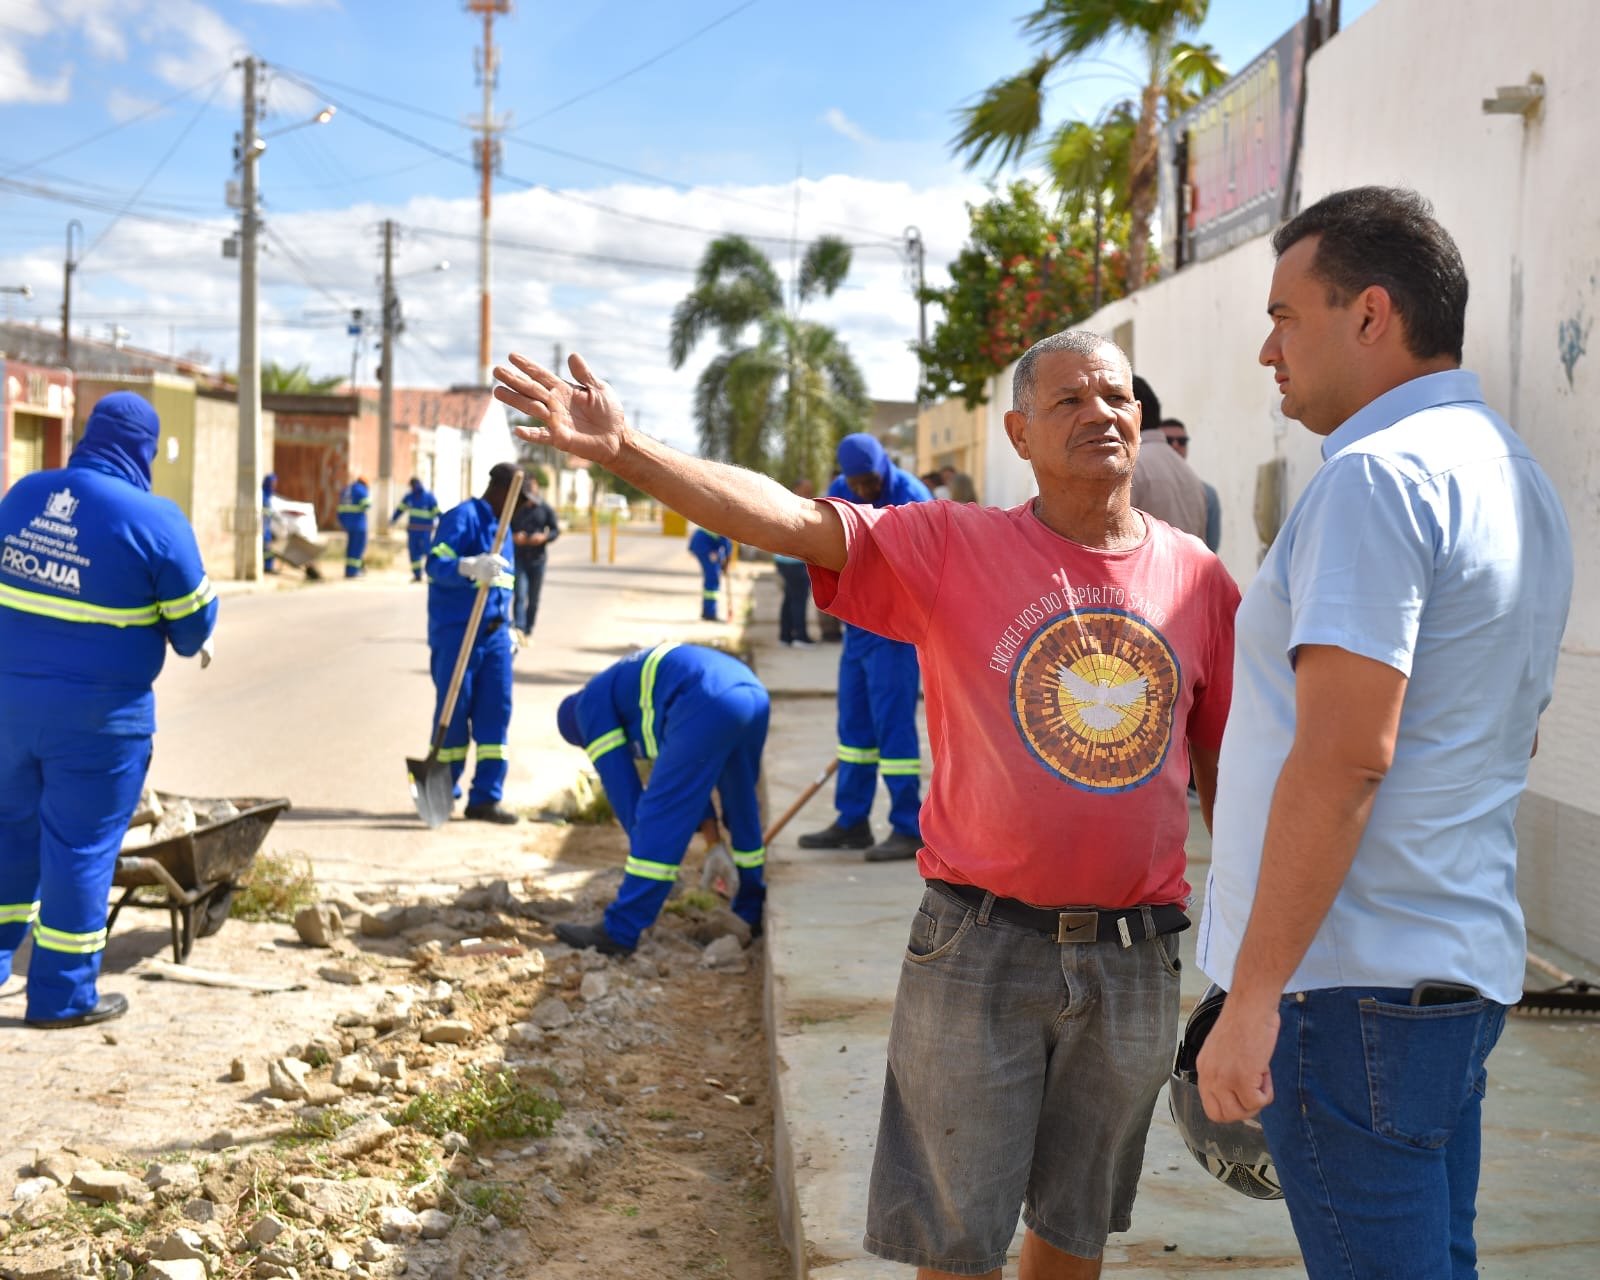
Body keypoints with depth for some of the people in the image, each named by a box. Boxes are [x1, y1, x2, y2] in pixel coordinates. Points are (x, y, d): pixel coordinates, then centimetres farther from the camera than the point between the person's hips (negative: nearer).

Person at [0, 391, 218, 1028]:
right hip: (98, 712, -5)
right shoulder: (153, 520, -14)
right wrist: (189, 642, 16)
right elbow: (194, 621, -6)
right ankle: (62, 994, 13)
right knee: (80, 844, 5)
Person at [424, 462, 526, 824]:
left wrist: (508, 628, 23)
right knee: (453, 712, -1)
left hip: (495, 634, 8)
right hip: (456, 632, -8)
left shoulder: (500, 526, 18)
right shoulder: (463, 517, -8)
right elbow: (436, 563, -22)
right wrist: (470, 567, -41)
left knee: (496, 712, 2)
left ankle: (486, 797, 6)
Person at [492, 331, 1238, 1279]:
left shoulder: (1198, 576, 2)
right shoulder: (954, 546, -6)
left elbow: (1223, 766, 10)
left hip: (1135, 959, 3)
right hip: (980, 949, -2)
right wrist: (623, 448, -32)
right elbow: (790, 520, -18)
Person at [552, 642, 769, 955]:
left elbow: (619, 782, 10)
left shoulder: (591, 704, 16)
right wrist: (712, 834, 34)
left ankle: (620, 931, 2)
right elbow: (691, 773, 37)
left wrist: (641, 844, 18)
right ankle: (752, 912, 41)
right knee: (740, 805, 27)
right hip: (753, 693, 9)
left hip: (709, 706, -9)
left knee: (659, 816, -1)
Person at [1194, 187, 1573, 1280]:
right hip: (1469, 963, 10)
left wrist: (1253, 995, -21)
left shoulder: (1378, 474, -16)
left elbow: (1344, 756, -24)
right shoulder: (1518, 479, 16)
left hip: (1357, 982, -10)